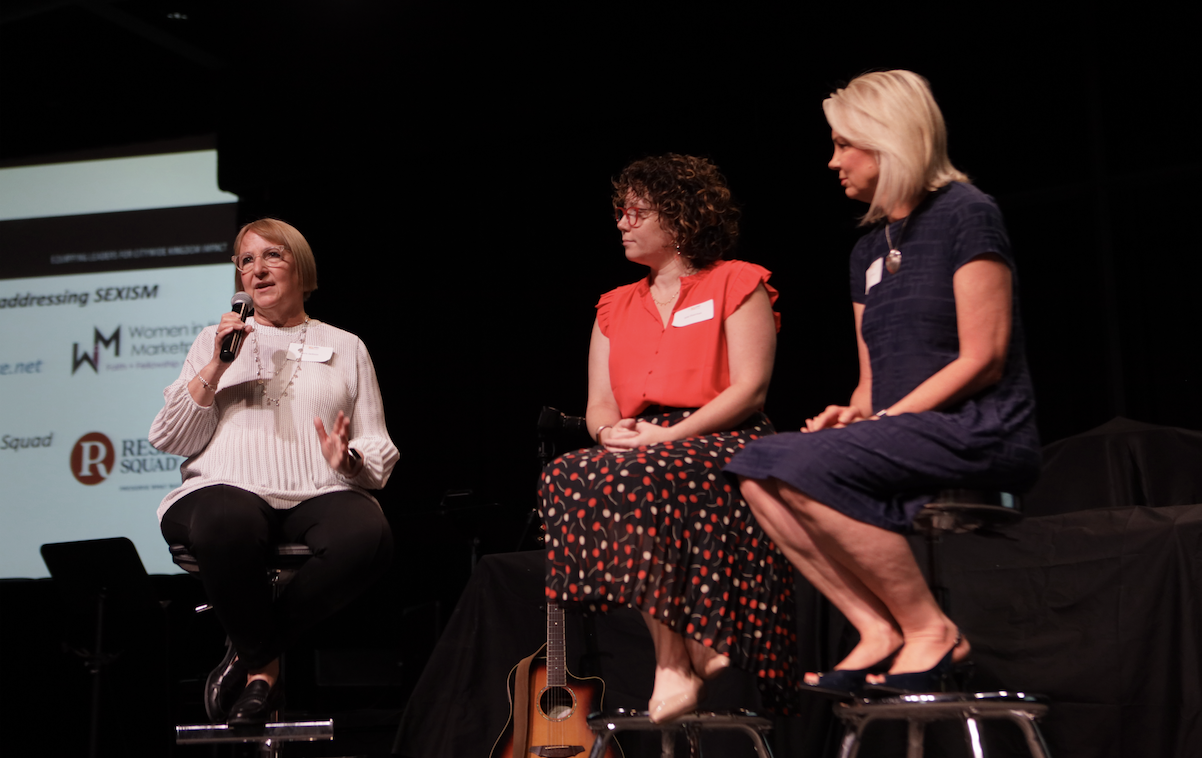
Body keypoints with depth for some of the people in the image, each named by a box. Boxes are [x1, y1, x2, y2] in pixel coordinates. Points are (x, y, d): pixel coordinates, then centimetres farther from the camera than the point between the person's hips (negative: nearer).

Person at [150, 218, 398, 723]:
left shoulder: (346, 347, 23)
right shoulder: (215, 340, 24)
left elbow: (380, 450, 16)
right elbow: (168, 440, 13)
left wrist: (350, 461, -8)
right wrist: (215, 368, 1)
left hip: (318, 496, 1)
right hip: (227, 490, -1)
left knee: (369, 534, -36)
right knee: (229, 523, -40)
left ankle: (252, 656, -17)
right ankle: (266, 664, -14)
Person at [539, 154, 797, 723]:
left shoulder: (736, 284, 8)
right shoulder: (616, 307, 25)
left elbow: (750, 387, -5)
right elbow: (600, 406, 18)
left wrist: (668, 435, -16)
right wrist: (610, 430, -8)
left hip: (723, 446, -5)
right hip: (640, 455, 5)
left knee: (636, 479, -37)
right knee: (568, 476, -30)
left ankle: (675, 666, -30)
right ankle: (693, 648, -27)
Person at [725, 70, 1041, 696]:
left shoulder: (967, 215, -5)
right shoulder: (869, 249, 20)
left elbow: (983, 360, -12)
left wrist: (882, 420, -15)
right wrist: (853, 415, -2)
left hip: (982, 433, -8)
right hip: (907, 434, 8)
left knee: (809, 466, -28)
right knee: (757, 473, -12)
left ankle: (930, 630, -14)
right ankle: (878, 628, -13)